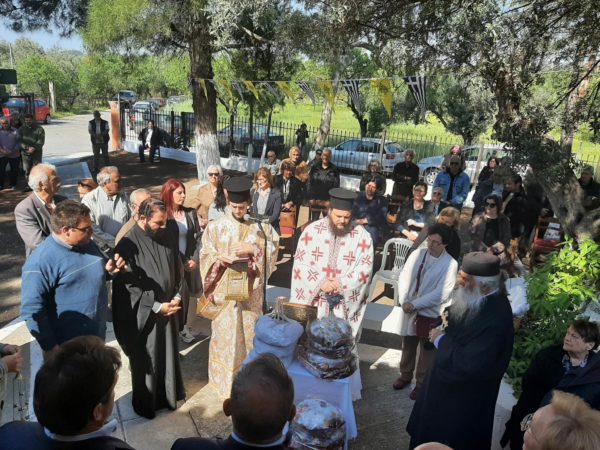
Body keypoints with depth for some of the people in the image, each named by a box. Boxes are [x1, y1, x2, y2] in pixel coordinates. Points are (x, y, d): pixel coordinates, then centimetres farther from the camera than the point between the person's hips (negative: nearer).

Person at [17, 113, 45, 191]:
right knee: (27, 170, 6)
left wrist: (34, 148, -23)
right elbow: (19, 140, -1)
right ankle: (29, 186, 15)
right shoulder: (21, 129, 9)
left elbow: (41, 141, -7)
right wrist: (27, 148, -18)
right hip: (25, 153, 3)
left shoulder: (39, 129, 0)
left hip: (37, 153, -3)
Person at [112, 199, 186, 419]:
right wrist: (156, 306, -16)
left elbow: (177, 268, 7)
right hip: (144, 314, -5)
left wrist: (177, 297, -2)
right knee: (145, 359, 12)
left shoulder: (167, 234, -4)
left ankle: (168, 394, 39)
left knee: (169, 354, 18)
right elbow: (128, 286, -18)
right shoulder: (128, 244, -20)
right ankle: (145, 403, 32)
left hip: (168, 308, 5)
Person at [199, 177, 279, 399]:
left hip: (250, 289, 1)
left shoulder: (259, 225, -2)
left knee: (250, 331, 11)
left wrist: (251, 249, -19)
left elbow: (272, 249, -4)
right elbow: (206, 255, -1)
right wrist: (221, 258, -21)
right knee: (225, 333, 6)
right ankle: (225, 378, 24)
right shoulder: (216, 226, -3)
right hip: (224, 288, -1)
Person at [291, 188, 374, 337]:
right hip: (312, 299, 1)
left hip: (346, 304, -1)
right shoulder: (312, 230, 0)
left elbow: (365, 268, -5)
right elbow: (300, 262, -3)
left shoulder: (362, 235, -2)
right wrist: (319, 282, -17)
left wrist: (342, 283, -18)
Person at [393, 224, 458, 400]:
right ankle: (405, 375, 42)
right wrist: (404, 301, -14)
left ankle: (421, 382, 33)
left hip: (431, 313, -4)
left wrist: (414, 304, -20)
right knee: (408, 346, 21)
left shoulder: (450, 264, -17)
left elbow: (441, 293, -20)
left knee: (426, 351, 14)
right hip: (409, 310, 4)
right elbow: (404, 278, -2)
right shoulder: (417, 254, -5)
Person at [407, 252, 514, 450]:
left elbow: (467, 365, -35)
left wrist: (441, 340, -22)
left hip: (463, 401, -8)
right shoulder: (474, 299, -8)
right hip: (448, 386, 8)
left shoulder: (496, 320, -34)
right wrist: (442, 333, -8)